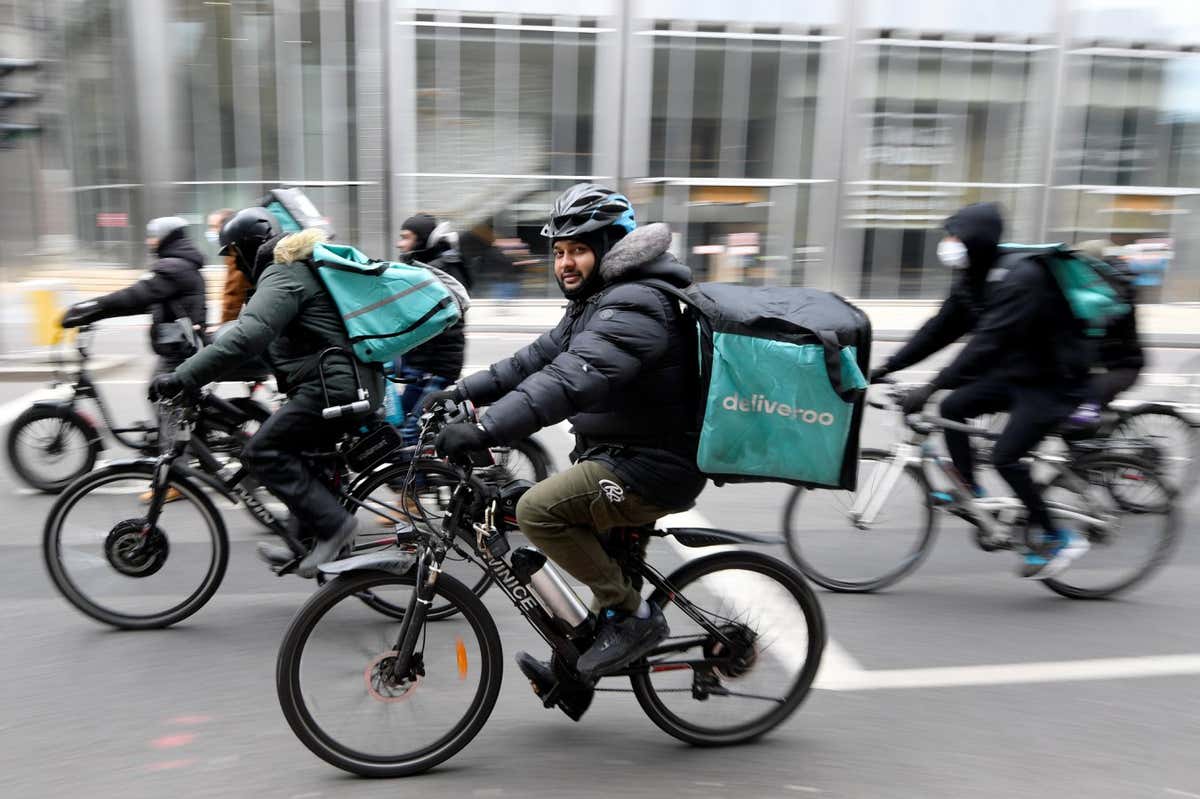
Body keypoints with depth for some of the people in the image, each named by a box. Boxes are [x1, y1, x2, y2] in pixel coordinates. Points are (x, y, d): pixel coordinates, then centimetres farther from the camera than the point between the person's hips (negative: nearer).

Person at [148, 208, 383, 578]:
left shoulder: (281, 276, -11)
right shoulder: (303, 266, 22)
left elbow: (246, 338, -25)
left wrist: (181, 378, -25)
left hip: (334, 387, -11)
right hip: (359, 384, 11)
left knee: (263, 451, -9)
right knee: (297, 449, 22)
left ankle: (332, 524, -9)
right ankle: (306, 541, 27)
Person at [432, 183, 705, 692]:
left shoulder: (634, 307, -20)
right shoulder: (597, 301, 15)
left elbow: (571, 380, -35)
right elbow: (538, 359, 13)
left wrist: (485, 431, -41)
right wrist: (463, 392, 4)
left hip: (652, 468, -11)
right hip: (623, 456, 11)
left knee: (538, 510, -22)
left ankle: (633, 617, -8)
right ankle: (576, 667, 36)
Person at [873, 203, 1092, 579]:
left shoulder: (1020, 279, -26)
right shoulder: (973, 280, 2)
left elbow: (988, 343, -35)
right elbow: (939, 329, 2)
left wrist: (932, 387, -40)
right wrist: (885, 368, -5)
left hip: (1053, 381, -8)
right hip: (1015, 372, 8)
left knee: (1005, 457, -17)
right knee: (953, 408, -8)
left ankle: (1057, 537, 0)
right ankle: (971, 492, 6)